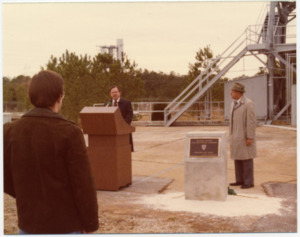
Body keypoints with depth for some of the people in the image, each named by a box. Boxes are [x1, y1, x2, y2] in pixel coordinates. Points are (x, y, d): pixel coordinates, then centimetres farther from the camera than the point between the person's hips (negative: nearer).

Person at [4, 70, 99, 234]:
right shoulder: (69, 133, -17)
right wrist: (90, 224, -5)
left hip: (29, 223, 4)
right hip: (66, 224, -4)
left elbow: (6, 178, 3)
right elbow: (83, 184, -16)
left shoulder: (10, 131, -4)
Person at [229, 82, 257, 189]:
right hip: (236, 136, 8)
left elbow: (252, 122, -18)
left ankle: (249, 182, 5)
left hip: (245, 137, -8)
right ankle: (240, 180, 18)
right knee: (237, 158, 10)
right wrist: (232, 135, 17)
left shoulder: (248, 104, -16)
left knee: (246, 159, -3)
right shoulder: (234, 103, 11)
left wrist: (250, 138, -20)